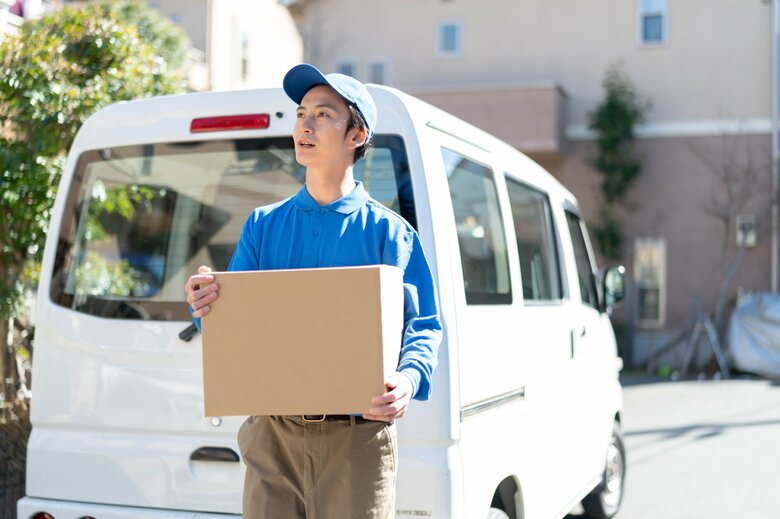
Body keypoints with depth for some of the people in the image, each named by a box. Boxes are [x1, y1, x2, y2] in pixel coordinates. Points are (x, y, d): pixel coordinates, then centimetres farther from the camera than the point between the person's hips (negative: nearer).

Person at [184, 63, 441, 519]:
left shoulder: (388, 231, 2)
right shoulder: (263, 224, 11)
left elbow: (425, 326, -4)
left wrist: (409, 379, -24)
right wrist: (205, 304, -19)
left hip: (357, 436, -2)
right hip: (272, 434, 3)